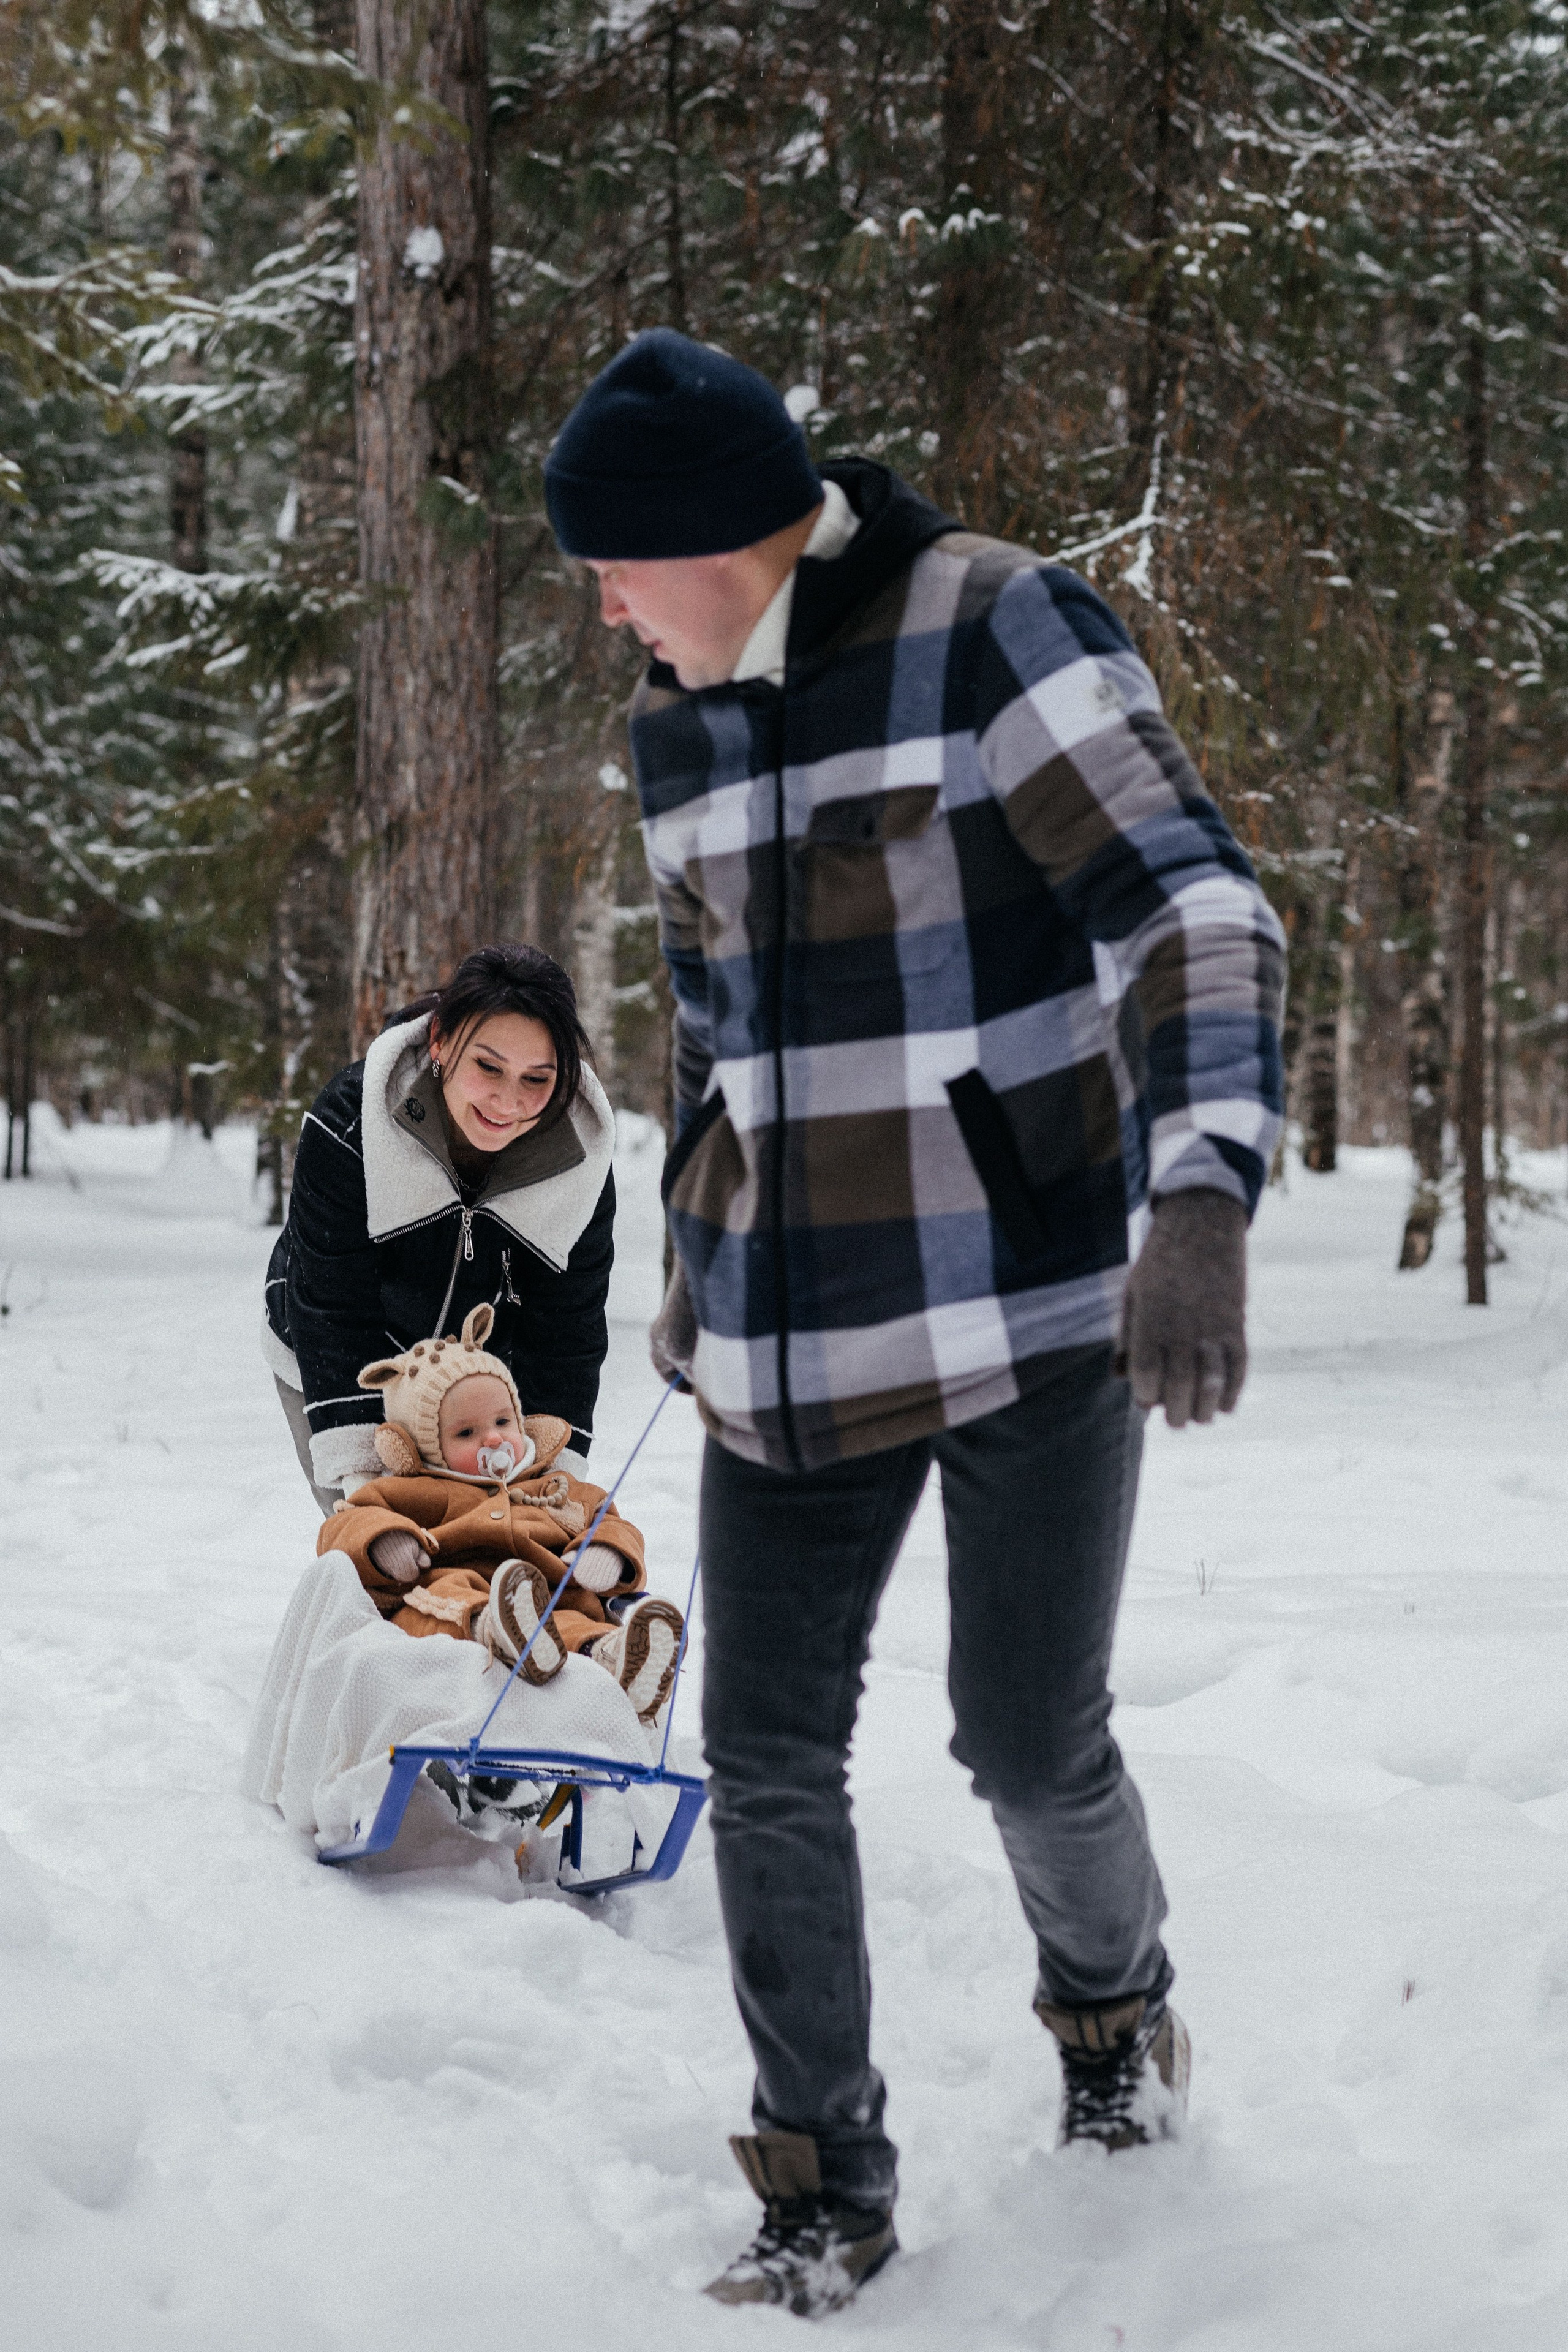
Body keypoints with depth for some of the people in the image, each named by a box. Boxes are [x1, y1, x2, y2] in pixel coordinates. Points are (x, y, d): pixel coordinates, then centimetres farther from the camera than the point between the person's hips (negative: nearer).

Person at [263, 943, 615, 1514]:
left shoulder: (584, 1162, -23)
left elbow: (565, 1337, -15)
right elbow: (331, 1307, -28)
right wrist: (358, 1471, -33)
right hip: (333, 1374, -2)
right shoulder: (347, 1127, -31)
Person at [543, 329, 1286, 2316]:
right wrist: (698, 1253, 25)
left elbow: (1191, 908, -20)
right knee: (766, 1758, 2)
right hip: (794, 1333, 6)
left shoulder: (995, 631, -12)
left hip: (1034, 1299, -5)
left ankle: (1114, 2002, 35)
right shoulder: (678, 719, 10)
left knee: (1031, 1745, 2)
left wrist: (1202, 1193, -34)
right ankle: (824, 2184, 17)